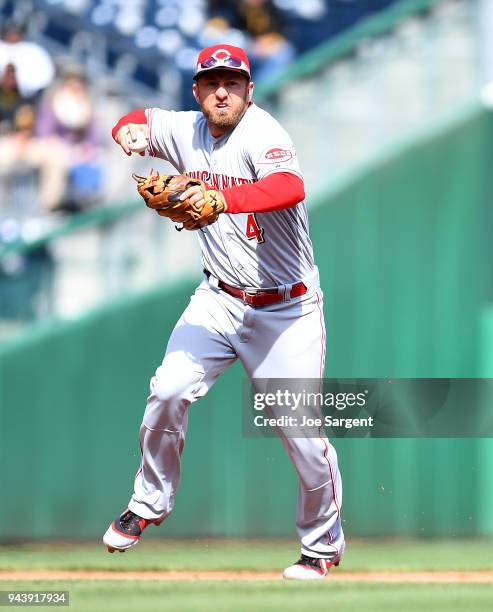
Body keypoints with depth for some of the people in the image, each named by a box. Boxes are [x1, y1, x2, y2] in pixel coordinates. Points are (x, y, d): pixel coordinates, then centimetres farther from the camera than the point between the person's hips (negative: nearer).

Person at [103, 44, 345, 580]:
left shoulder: (262, 134, -21)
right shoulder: (188, 132, 0)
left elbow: (290, 188, -41)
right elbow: (138, 122, 18)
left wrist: (220, 200, -56)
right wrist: (129, 129, -8)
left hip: (285, 309, -5)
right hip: (220, 299, 5)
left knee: (302, 435, -6)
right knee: (168, 392, -11)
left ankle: (323, 544, 16)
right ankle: (149, 504, 12)